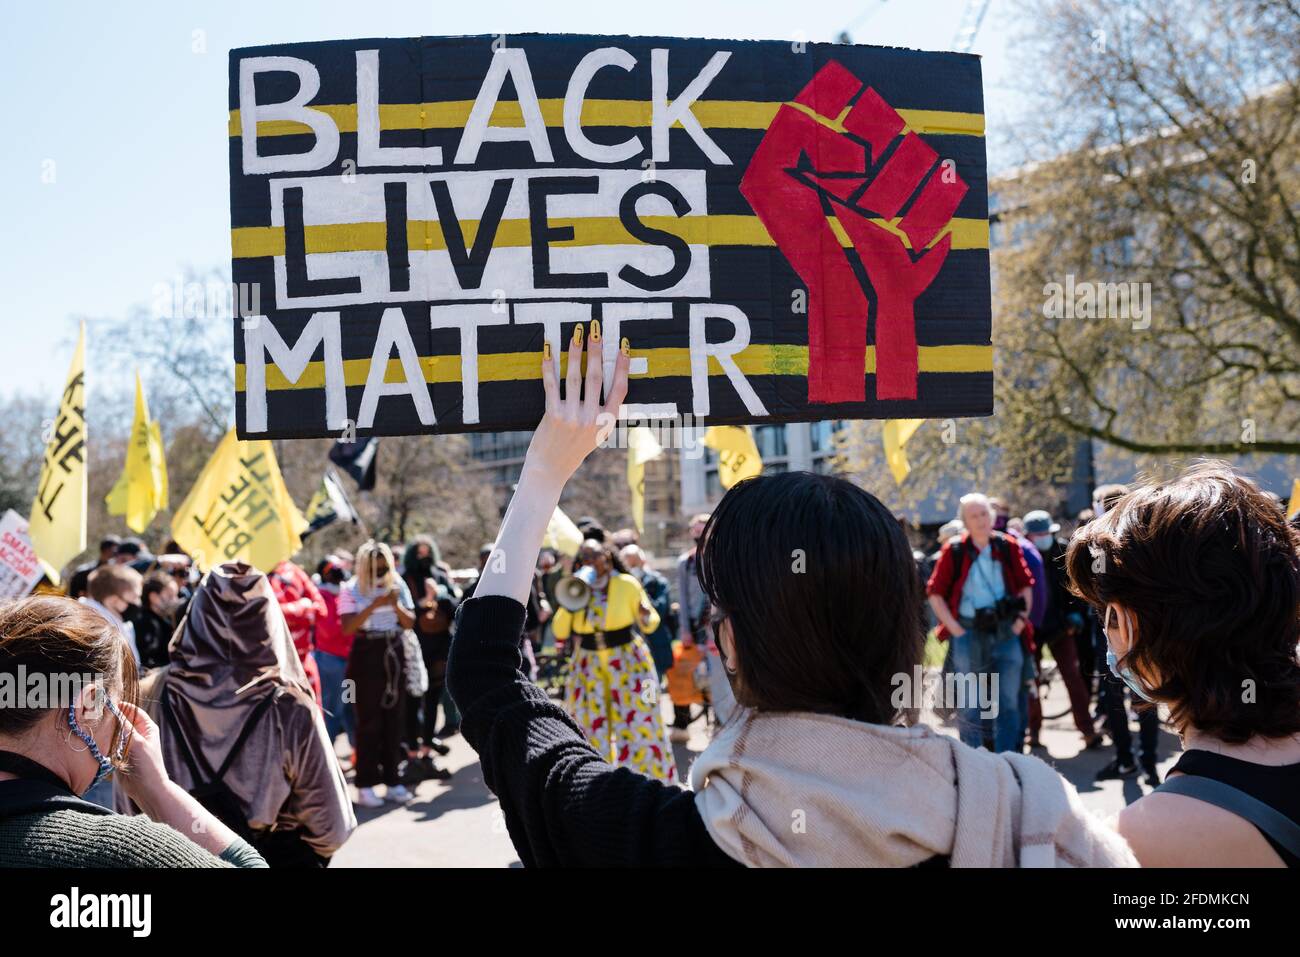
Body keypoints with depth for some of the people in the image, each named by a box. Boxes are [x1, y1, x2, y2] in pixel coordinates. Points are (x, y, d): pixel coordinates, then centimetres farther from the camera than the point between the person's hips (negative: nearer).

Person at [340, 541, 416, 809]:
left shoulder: (398, 586, 7)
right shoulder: (352, 590, -4)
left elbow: (410, 622, 3)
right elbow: (347, 628, -16)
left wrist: (395, 605, -14)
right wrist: (374, 605, -23)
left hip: (394, 654, 4)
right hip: (366, 655, -4)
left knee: (395, 719, 5)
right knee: (369, 722, -5)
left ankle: (393, 781, 13)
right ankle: (365, 785, -1)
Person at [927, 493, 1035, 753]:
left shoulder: (1009, 547, 3)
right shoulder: (954, 551, -4)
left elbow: (1025, 585, 11)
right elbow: (934, 593, -1)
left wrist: (1021, 619, -1)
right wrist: (954, 628, -8)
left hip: (1006, 632, 2)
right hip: (969, 633, -2)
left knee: (1009, 703, 8)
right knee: (969, 705, 6)